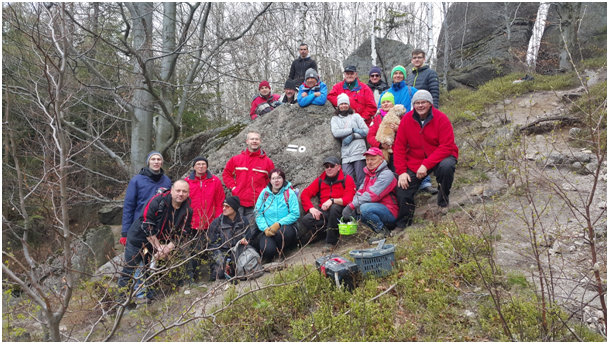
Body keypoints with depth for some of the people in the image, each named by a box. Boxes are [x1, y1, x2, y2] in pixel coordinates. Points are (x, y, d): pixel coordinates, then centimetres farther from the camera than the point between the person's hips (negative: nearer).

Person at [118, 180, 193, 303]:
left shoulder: (187, 211, -9)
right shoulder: (157, 201, -22)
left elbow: (182, 234, -7)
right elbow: (147, 226, -21)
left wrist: (168, 248, -21)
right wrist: (159, 247, -20)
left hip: (159, 244, 4)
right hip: (138, 239, -3)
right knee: (128, 271, 4)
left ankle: (149, 298, 25)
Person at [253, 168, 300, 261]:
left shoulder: (289, 193, 0)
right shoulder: (264, 193, 7)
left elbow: (295, 214, -9)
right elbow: (258, 213, 3)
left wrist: (279, 224, -19)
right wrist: (265, 228, -13)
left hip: (285, 226, -1)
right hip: (267, 230, 1)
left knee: (284, 232, -37)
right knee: (268, 250, -27)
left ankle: (280, 250, -4)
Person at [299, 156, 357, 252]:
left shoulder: (347, 179, 3)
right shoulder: (320, 180, 13)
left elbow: (349, 199, -12)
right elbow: (305, 194, 8)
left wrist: (332, 201, -28)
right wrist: (311, 208, -10)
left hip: (340, 211, -3)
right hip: (323, 212, 3)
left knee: (334, 207, -39)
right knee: (305, 220, -26)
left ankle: (331, 242, -22)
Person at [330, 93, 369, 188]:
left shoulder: (356, 116, 16)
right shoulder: (335, 119, 18)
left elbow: (366, 131, 5)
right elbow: (336, 133, -2)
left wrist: (352, 136, -7)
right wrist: (353, 129, -4)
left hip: (358, 152, -1)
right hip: (346, 155, 1)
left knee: (360, 181, -6)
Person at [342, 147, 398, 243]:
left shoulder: (386, 174, -13)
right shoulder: (369, 174, 17)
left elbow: (372, 195, -23)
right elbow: (360, 193, 9)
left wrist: (352, 205, -23)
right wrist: (350, 206, -10)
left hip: (390, 213, -9)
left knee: (365, 208, -31)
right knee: (353, 211, 0)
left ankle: (383, 232, -11)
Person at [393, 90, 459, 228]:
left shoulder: (441, 118, -13)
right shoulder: (407, 119, -4)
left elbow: (446, 146, -19)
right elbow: (399, 147, -2)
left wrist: (426, 165, -28)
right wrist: (401, 171, -11)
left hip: (440, 157, -2)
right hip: (415, 161, 3)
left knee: (446, 166, -36)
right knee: (403, 190, -10)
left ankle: (443, 201, -6)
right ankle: (403, 226, 12)